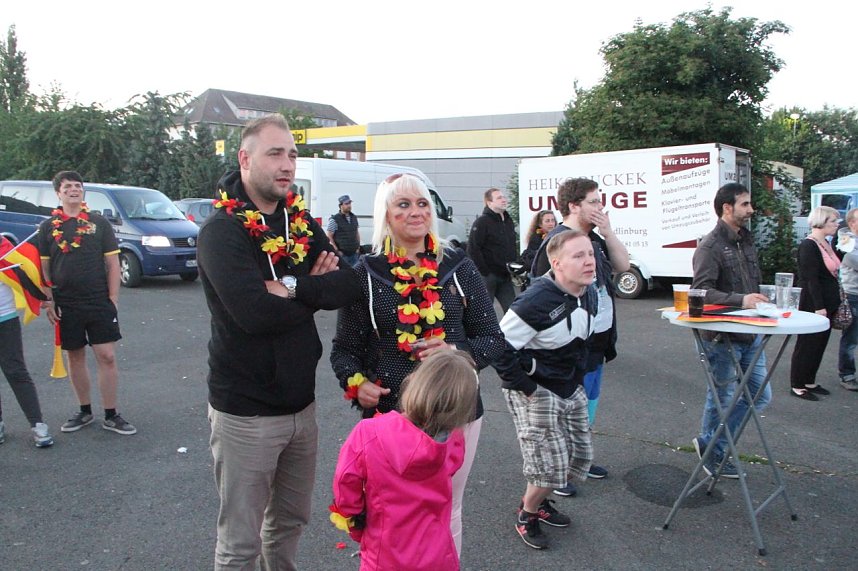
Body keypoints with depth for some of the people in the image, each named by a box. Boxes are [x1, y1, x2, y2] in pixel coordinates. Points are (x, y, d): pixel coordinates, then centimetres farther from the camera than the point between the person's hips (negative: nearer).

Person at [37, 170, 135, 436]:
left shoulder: (99, 222, 3)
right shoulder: (48, 227, 6)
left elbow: (112, 263, 2)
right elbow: (43, 267, 7)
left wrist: (113, 299, -4)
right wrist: (48, 300, -1)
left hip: (99, 302, -1)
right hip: (66, 305, 1)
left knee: (107, 357, -4)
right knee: (75, 356, 10)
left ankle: (111, 416, 6)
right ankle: (85, 411, 25)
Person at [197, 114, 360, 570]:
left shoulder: (301, 222, 6)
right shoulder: (221, 231, -13)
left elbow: (347, 285, -6)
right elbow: (254, 311, -27)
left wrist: (290, 287, -21)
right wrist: (313, 294, -11)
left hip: (301, 403, 6)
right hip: (244, 411, -6)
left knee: (291, 520, 22)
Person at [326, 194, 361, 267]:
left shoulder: (354, 218, 12)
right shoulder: (334, 220, -8)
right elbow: (329, 237, -8)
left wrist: (358, 247, 12)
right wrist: (337, 251, -11)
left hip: (354, 253, 6)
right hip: (342, 254, -6)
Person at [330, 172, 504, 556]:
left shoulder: (459, 268, 1)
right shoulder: (365, 274, 0)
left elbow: (493, 339, 3)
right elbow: (344, 349, 4)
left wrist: (457, 351, -17)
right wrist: (356, 383, -15)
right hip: (387, 415, -1)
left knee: (447, 512, 17)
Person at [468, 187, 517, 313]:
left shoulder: (508, 221, 16)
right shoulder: (482, 221, -9)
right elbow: (473, 249, -17)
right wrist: (485, 273, -18)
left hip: (505, 276, 7)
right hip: (488, 276, -7)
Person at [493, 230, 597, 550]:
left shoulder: (589, 295, 0)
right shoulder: (537, 301, -27)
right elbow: (500, 347, -25)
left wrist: (577, 376, 14)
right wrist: (525, 388, -19)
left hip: (571, 390, 8)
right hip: (535, 394, -8)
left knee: (580, 456, 13)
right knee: (551, 465, -7)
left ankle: (540, 502, 39)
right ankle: (527, 514, 24)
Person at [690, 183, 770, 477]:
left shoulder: (746, 241, 14)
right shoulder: (710, 246, -15)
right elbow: (701, 290, -25)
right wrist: (741, 300, -32)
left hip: (750, 334, 9)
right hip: (722, 336, -9)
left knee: (760, 395, 14)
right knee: (722, 398, 5)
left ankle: (709, 442, 26)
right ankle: (712, 453, 26)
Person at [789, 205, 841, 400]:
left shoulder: (826, 243, 12)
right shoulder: (809, 245, -15)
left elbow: (831, 273, 18)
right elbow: (811, 279, -20)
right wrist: (819, 306, -22)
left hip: (827, 303, 9)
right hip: (813, 304, -9)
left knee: (819, 344, 13)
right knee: (807, 344, -1)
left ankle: (809, 382, 24)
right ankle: (797, 386, 8)